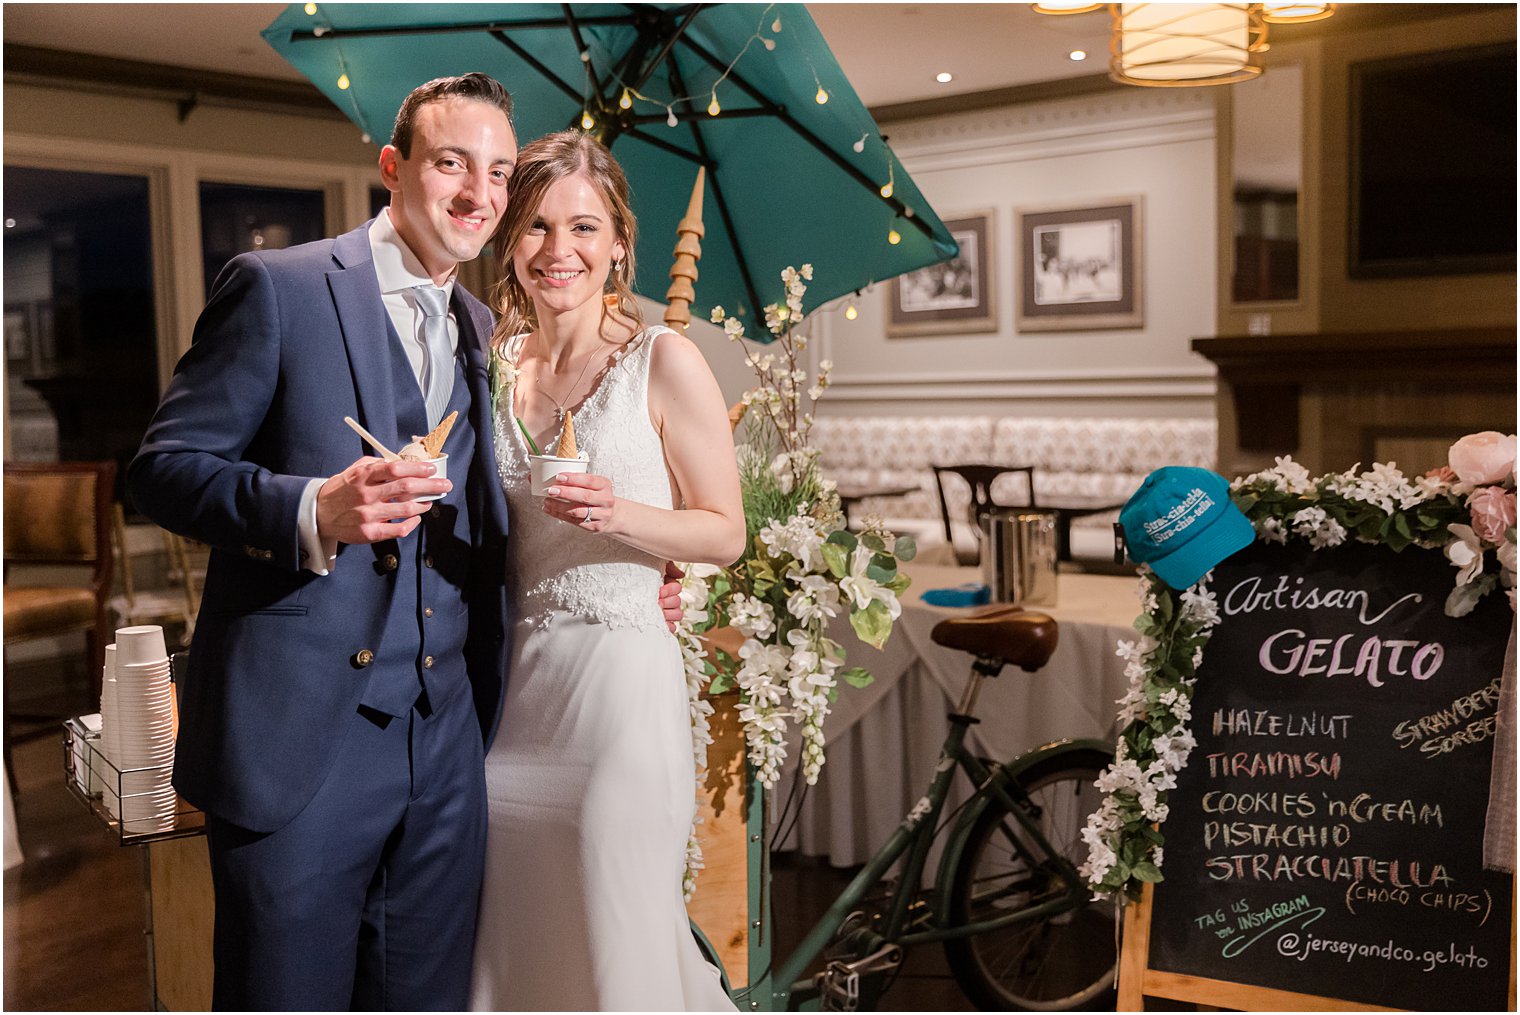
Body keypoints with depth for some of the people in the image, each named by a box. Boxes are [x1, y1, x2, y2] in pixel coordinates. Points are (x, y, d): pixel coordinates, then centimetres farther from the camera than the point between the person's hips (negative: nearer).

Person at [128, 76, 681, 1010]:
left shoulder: (485, 332, 15)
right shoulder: (278, 287, -3)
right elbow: (164, 466, -6)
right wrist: (311, 512, -23)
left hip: (446, 748, 6)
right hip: (298, 733, -5)